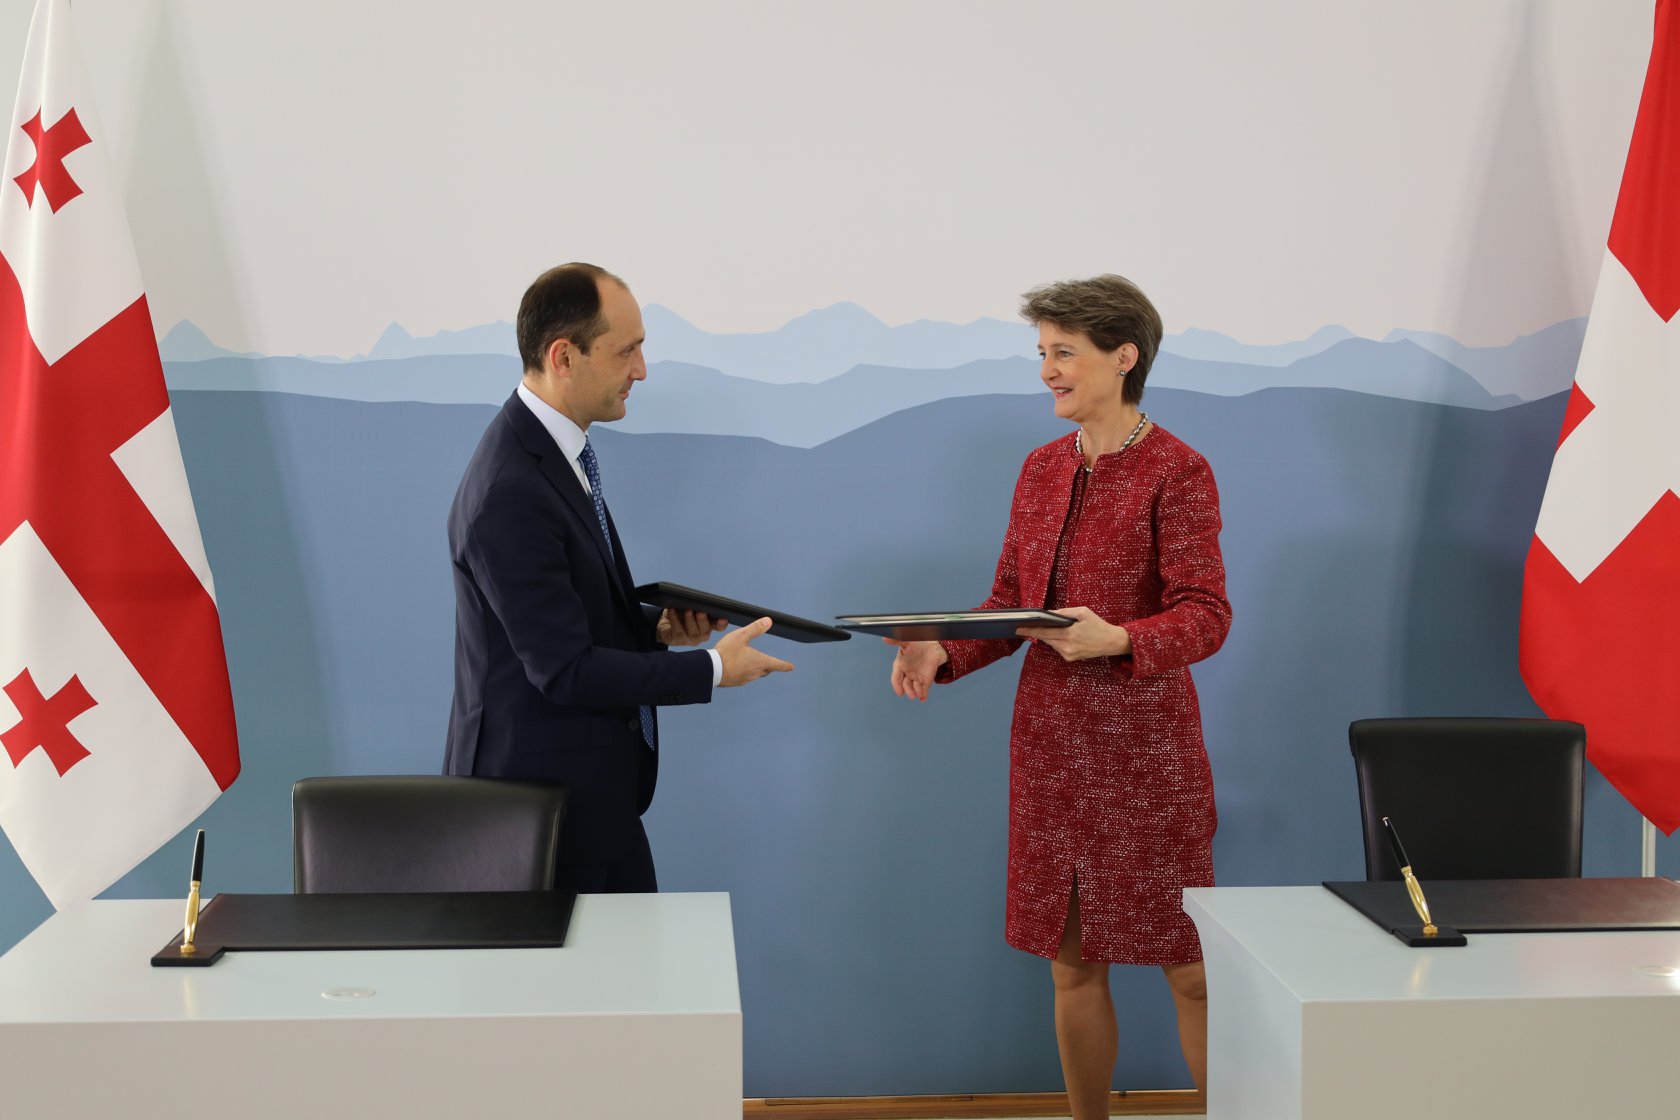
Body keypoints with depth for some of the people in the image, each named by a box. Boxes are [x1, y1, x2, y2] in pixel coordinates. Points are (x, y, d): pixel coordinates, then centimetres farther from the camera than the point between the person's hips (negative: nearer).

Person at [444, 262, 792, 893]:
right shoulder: (510, 495, -24)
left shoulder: (551, 450, 7)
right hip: (544, 789, -10)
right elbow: (565, 669, -23)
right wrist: (712, 668, -16)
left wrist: (657, 628, 2)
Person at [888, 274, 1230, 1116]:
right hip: (1049, 744, 6)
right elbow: (1007, 604, 12)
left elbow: (1205, 616, -14)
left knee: (1189, 968, 1)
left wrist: (1115, 640, -31)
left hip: (1144, 745, -6)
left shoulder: (1176, 471, -8)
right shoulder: (1042, 469, 11)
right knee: (1072, 964, 12)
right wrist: (943, 653, -6)